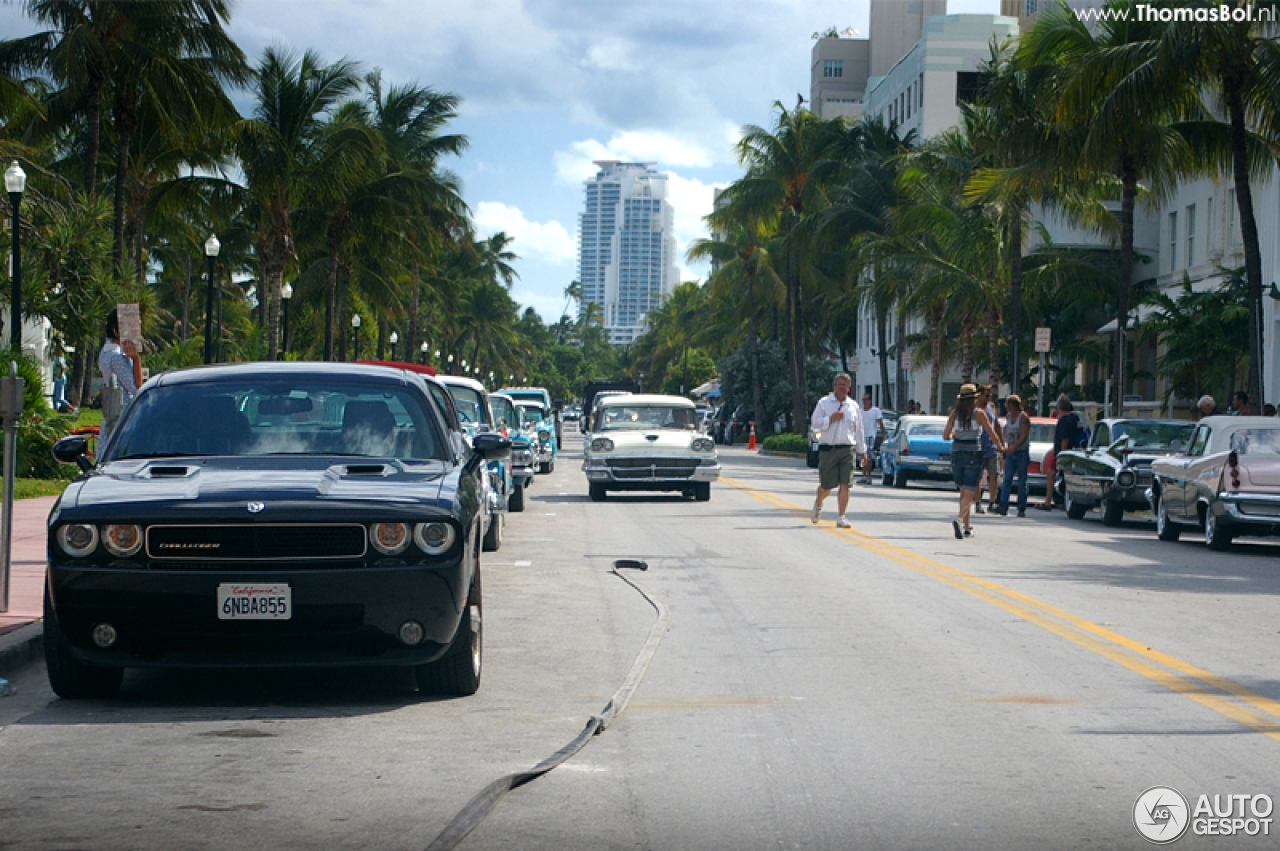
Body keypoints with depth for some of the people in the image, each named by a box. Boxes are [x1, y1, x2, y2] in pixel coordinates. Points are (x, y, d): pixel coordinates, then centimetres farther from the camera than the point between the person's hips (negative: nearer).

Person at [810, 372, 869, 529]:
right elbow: (815, 422, -2)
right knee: (826, 486, 4)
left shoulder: (853, 406, 13)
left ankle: (841, 517, -4)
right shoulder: (824, 403, 4)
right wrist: (831, 418, -14)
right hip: (827, 449, -2)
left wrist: (862, 451, 16)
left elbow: (859, 430, 17)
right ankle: (818, 504, 35)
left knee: (845, 485, -8)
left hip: (847, 449, 2)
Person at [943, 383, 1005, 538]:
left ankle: (966, 527, 22)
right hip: (973, 454, -4)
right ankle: (959, 519, -30)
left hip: (956, 454, 4)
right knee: (969, 493, -5)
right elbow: (992, 434, -2)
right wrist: (1000, 447, 16)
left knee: (963, 491, 18)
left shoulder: (955, 413, 3)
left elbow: (945, 436, 3)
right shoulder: (979, 413, -5)